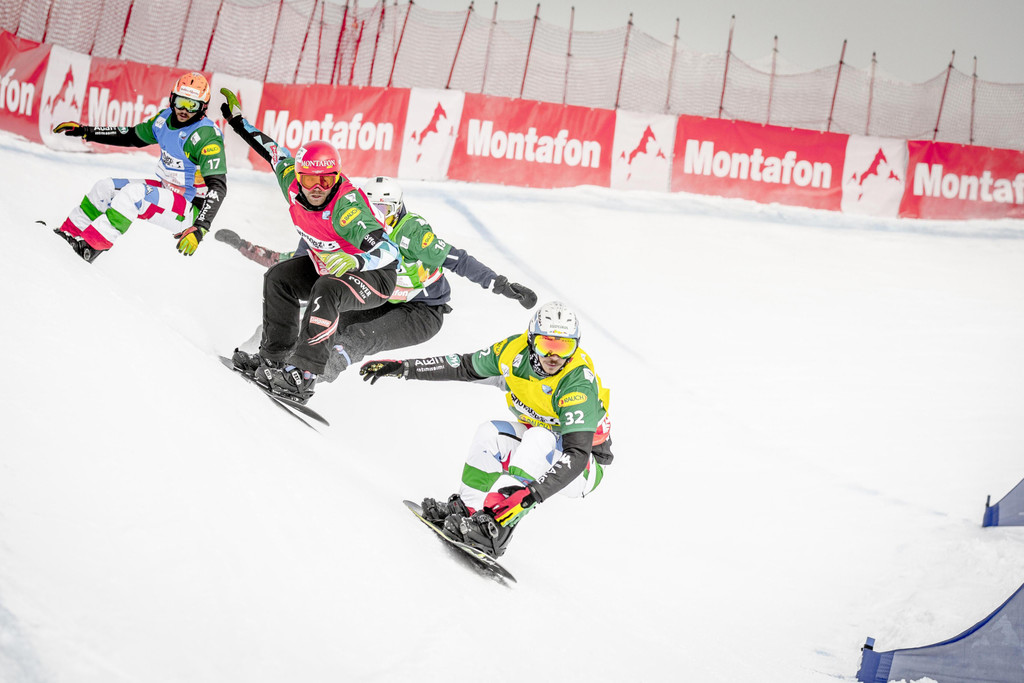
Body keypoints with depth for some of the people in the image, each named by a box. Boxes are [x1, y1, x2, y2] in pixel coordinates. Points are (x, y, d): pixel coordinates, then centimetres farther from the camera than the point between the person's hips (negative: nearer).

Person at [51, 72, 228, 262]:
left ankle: (92, 246, -23)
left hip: (190, 209, -8)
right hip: (166, 190, 8)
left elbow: (218, 186, -29)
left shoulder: (207, 136, -23)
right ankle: (70, 233, 13)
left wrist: (199, 229, -40)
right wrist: (85, 131, 13)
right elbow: (130, 136, 17)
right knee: (106, 187, 1)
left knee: (135, 192, -28)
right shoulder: (166, 119, 0)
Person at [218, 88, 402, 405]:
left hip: (377, 275, -8)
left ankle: (303, 375, -33)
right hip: (327, 263, 9)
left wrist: (354, 261, -60)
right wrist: (237, 120, 11)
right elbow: (274, 151, 7)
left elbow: (389, 251, -43)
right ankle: (274, 356, 10)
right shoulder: (293, 184, -15)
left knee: (326, 289, -33)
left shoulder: (345, 205, -35)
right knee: (278, 278, 1)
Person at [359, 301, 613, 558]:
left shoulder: (578, 381, -33)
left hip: (584, 468, -6)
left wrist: (532, 495, -51)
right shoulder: (514, 350, -16)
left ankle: (498, 528, -41)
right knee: (491, 433, -19)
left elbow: (578, 453, -39)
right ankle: (467, 509, -11)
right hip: (535, 449, 6)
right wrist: (403, 367, -3)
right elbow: (464, 366, 1)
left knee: (539, 438, -35)